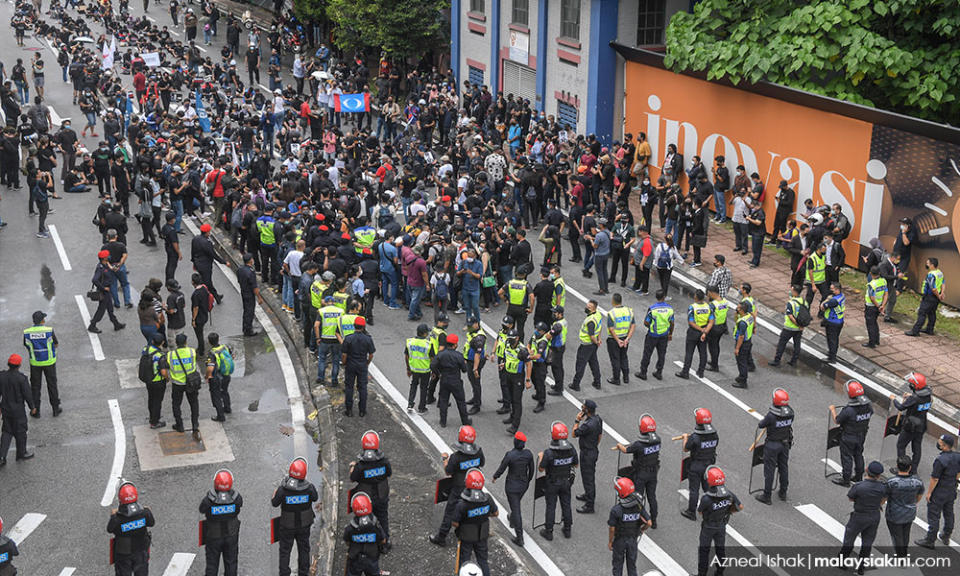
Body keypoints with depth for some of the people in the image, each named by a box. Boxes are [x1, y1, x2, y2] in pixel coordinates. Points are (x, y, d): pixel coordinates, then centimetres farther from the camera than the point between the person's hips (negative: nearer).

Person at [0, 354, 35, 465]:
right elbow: (27, 394, -14)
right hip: (18, 410, -5)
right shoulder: (21, 378, -20)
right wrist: (32, 406, 1)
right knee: (20, 432, 13)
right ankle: (22, 453, 28)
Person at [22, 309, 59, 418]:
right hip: (49, 362, -1)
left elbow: (27, 347, 3)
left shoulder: (27, 333, -11)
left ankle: (35, 411, 19)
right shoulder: (49, 331, -18)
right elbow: (56, 344, -4)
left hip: (35, 363, 1)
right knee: (52, 385, 13)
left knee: (35, 386, 13)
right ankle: (56, 409, 21)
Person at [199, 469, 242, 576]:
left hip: (213, 536, -1)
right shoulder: (237, 498, -23)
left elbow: (201, 510, -8)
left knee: (212, 565, 16)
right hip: (231, 535, 1)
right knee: (231, 564, 19)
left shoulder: (208, 500, -27)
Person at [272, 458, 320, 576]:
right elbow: (315, 498, -1)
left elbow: (274, 503, -10)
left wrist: (275, 493, 9)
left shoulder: (282, 488, -25)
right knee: (304, 549, 21)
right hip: (304, 524, 2)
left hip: (287, 525, -1)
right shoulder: (309, 487, -22)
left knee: (285, 550, 16)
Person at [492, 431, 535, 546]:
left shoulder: (510, 455, -26)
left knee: (516, 509, 3)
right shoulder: (528, 454, -11)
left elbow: (501, 469, -14)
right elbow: (532, 470, 1)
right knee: (517, 505, 31)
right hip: (524, 485, 5)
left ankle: (519, 538, 7)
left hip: (512, 486, -5)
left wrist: (495, 477, 6)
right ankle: (513, 521, 56)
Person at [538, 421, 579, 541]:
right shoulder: (571, 449, -17)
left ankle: (548, 532, 24)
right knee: (566, 504, 19)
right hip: (566, 481, 3)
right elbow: (576, 465, -2)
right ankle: (567, 529, 33)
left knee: (551, 507, 12)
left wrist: (540, 457, 0)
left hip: (552, 483, -3)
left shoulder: (549, 453, -29)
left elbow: (541, 469, -17)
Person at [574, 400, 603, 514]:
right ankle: (589, 495, 45)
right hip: (594, 450, 9)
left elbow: (574, 434, -20)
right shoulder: (598, 419, -4)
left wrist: (577, 421, -16)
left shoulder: (588, 425, -33)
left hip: (587, 453, -9)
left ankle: (589, 505, 10)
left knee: (588, 478, 1)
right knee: (590, 475, 26)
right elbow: (600, 435, 10)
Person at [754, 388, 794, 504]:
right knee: (784, 467, 19)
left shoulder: (771, 415, -28)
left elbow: (761, 425, -13)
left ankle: (766, 496, 15)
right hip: (785, 443, 5)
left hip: (772, 445, -5)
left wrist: (760, 423, 10)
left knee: (769, 470, 6)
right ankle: (783, 493, 34)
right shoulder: (790, 413, -12)